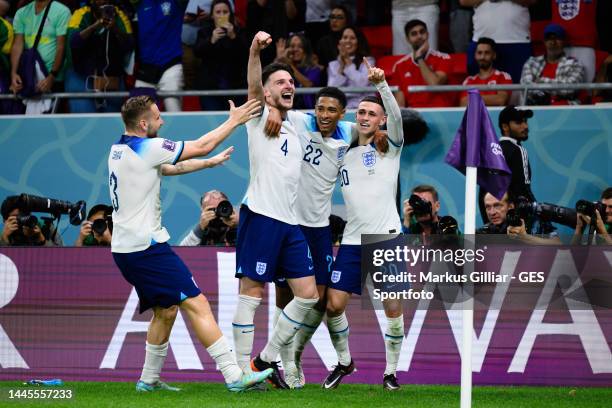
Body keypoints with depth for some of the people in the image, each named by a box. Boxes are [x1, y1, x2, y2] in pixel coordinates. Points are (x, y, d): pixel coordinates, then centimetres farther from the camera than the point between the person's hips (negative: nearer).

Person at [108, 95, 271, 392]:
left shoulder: (118, 150, 12)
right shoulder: (147, 148, -14)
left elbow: (170, 168, 26)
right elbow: (201, 146, -6)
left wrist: (210, 163, 31)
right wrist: (234, 121, 5)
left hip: (124, 250, 9)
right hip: (147, 247, -9)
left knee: (165, 310, 19)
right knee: (197, 304, -9)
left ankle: (149, 379, 21)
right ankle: (234, 376, -13)